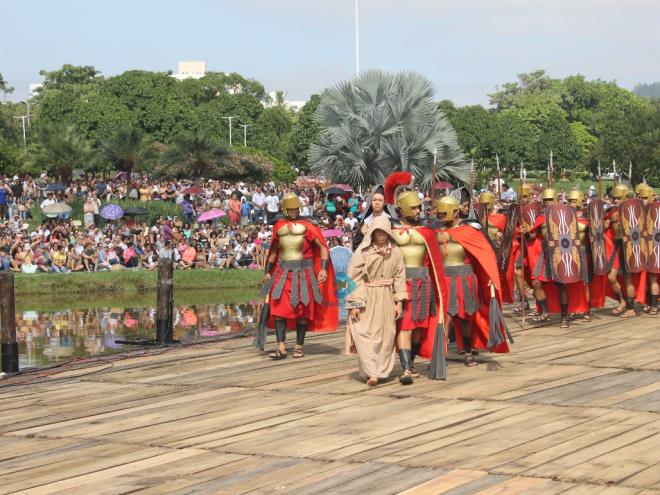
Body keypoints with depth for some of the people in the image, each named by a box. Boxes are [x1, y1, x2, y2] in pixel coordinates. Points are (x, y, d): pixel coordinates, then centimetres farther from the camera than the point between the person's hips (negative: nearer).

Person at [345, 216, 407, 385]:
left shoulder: (395, 252, 2)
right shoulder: (363, 251, -6)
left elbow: (399, 276, 6)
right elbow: (354, 277, -6)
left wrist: (399, 301, 2)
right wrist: (354, 304, -11)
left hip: (386, 299, 3)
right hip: (366, 298, -3)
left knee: (386, 336, 4)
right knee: (365, 334, -10)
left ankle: (381, 371, 15)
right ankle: (370, 372, -11)